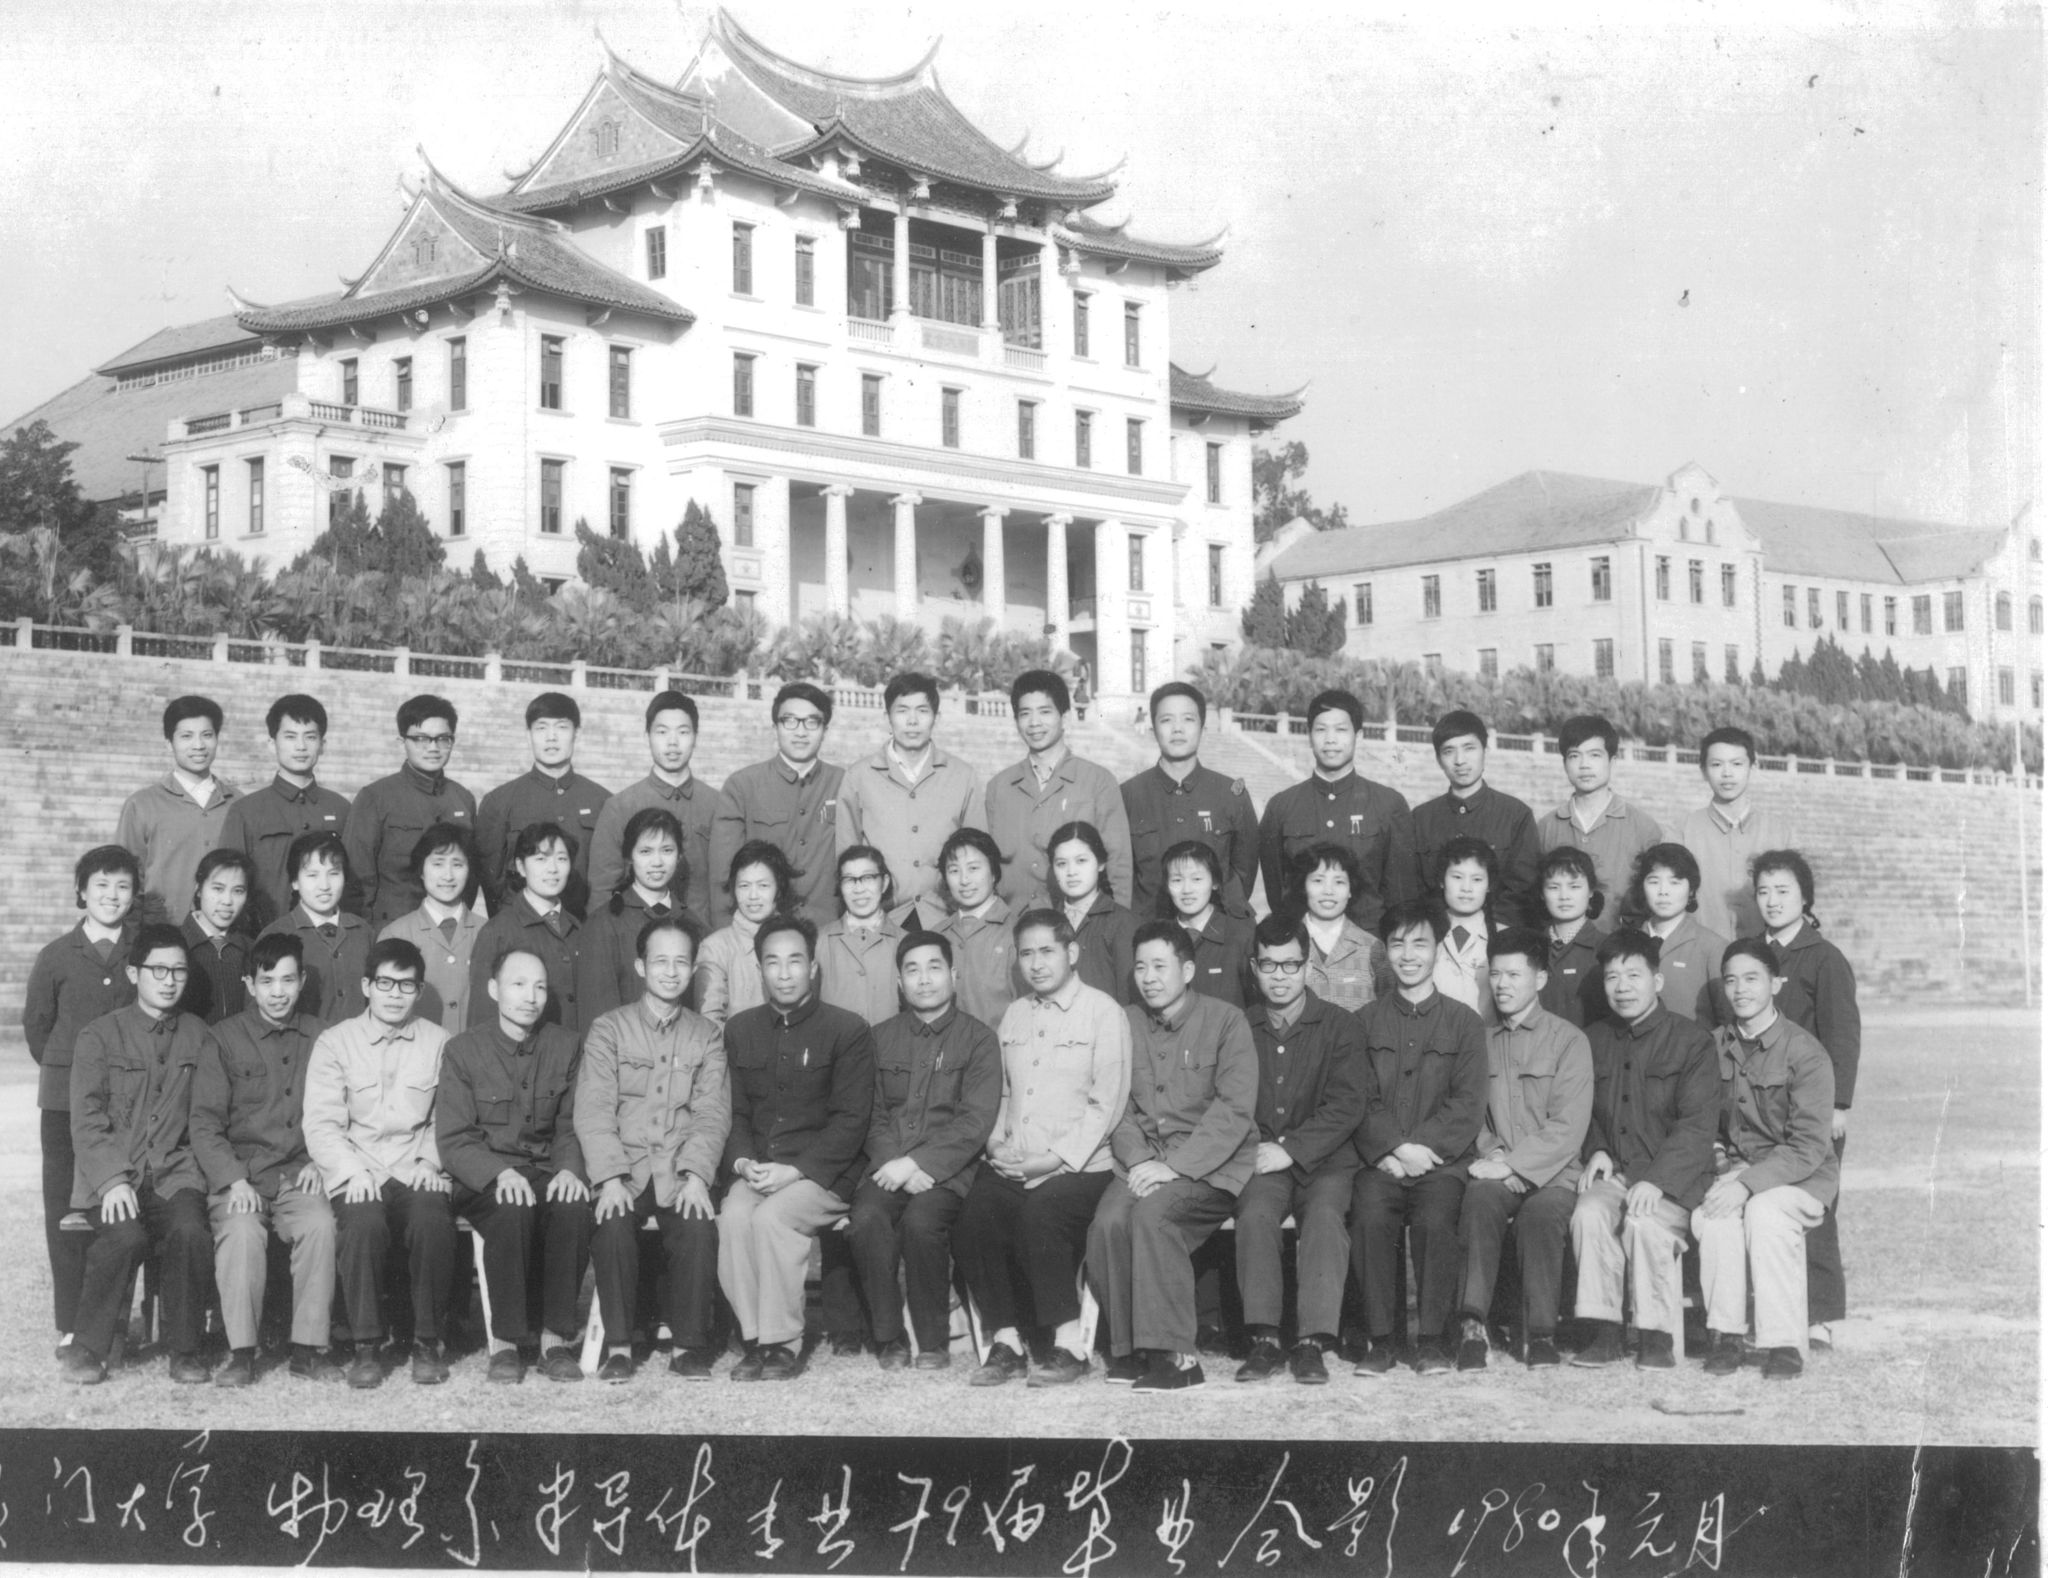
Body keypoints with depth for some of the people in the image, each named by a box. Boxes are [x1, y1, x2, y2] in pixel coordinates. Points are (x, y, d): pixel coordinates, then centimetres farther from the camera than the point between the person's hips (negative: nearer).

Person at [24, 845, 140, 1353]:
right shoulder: (57, 956, 3)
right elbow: (36, 1024, 12)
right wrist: (63, 1069, 12)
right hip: (66, 1099, 0)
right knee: (66, 1210, 1)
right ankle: (71, 1325, 8)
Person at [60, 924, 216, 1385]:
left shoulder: (200, 1038, 14)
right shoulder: (99, 1036, 6)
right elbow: (86, 1120, -2)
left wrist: (216, 1172, -6)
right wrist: (112, 1179, -15)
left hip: (176, 1173, 2)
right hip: (112, 1174, -1)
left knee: (190, 1232, -30)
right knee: (126, 1236, -32)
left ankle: (184, 1349, -11)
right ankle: (87, 1348, -11)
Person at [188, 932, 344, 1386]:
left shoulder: (318, 1038, 12)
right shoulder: (224, 1039, 5)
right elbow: (205, 1124, 2)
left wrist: (319, 1162, -2)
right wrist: (234, 1179, -12)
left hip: (300, 1174, 1)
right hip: (239, 1174, -1)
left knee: (321, 1224, -29)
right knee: (242, 1230, -32)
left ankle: (309, 1348, -19)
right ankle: (241, 1353, -20)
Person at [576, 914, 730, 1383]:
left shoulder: (707, 1036, 13)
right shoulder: (608, 1030, 7)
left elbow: (713, 1113, 3)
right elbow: (593, 1112, -3)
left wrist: (696, 1174, -14)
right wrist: (611, 1178, -17)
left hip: (681, 1172, 1)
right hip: (622, 1165, -1)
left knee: (698, 1225, -28)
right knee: (613, 1225, -30)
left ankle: (690, 1345, -13)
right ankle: (618, 1345, -15)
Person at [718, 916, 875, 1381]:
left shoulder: (847, 1032, 0)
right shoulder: (740, 1029, 15)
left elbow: (851, 1120, -6)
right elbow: (734, 1112, 14)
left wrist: (794, 1169, -16)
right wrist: (743, 1161, -7)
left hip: (822, 1173, -4)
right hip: (755, 1169, 4)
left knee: (771, 1217, -30)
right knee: (734, 1216, -27)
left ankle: (784, 1344, -18)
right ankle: (754, 1339, -17)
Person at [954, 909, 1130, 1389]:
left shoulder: (1102, 1012, 1)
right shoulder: (1014, 1014, 20)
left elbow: (1106, 1103, -6)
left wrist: (1056, 1157, -14)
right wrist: (998, 1142, 4)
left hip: (1077, 1168, -5)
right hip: (1011, 1168, 5)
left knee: (1040, 1212, -33)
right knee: (972, 1218, -23)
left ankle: (1070, 1345, -21)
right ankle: (1005, 1343, -10)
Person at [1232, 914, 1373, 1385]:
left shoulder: (1339, 1027, 6)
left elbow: (1349, 1104, -4)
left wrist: (1291, 1149, -13)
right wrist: (1256, 1149, -11)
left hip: (1323, 1158, -1)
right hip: (1261, 1160, 1)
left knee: (1325, 1213, -31)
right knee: (1255, 1212, -30)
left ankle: (1313, 1342, -32)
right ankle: (1263, 1338, -28)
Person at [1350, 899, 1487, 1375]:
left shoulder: (1464, 1022, 11)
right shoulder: (1366, 1020, 15)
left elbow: (1468, 1104, 1)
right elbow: (1359, 1100, 5)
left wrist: (1419, 1147, -12)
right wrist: (1393, 1148, -11)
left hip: (1442, 1161, -1)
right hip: (1380, 1162, 1)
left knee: (1435, 1219, -30)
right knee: (1369, 1216, -29)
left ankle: (1432, 1338, -16)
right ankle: (1378, 1338, -17)